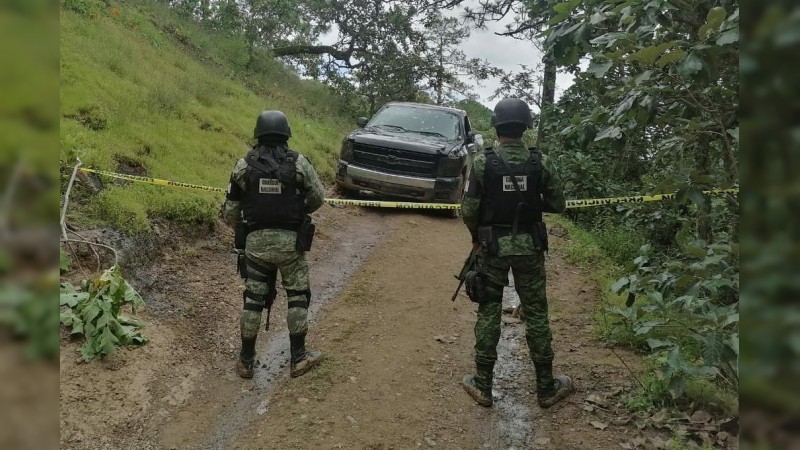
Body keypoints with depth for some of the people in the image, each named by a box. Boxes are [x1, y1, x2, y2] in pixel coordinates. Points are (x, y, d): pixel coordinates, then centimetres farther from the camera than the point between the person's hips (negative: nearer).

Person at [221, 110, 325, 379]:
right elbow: (318, 198, 4)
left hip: (256, 241, 2)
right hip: (290, 241, -1)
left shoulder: (243, 165, -2)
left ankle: (246, 361, 20)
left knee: (253, 300, 11)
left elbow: (230, 211, 1)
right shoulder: (298, 162, -6)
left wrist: (242, 226, 22)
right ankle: (298, 358, 16)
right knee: (297, 297, 12)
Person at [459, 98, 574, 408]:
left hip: (492, 246, -1)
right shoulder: (540, 162, -6)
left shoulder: (482, 162, -10)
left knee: (488, 313, 9)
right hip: (529, 246, 1)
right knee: (536, 313, 11)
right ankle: (546, 387, 22)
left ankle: (482, 385, 17)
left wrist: (477, 237, 10)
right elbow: (558, 205, 1)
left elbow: (468, 211, -9)